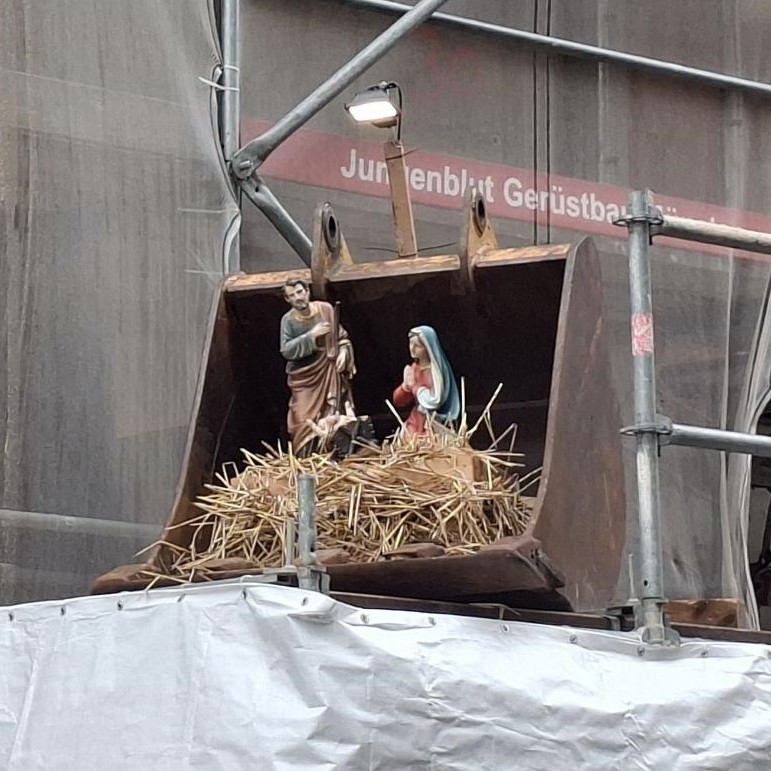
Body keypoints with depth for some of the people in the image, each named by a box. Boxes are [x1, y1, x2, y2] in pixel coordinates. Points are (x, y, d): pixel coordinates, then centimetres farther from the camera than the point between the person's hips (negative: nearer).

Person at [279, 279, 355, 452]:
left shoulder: (326, 309, -2)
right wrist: (311, 336, -21)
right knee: (304, 422, -6)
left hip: (328, 373, 1)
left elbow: (342, 337, 9)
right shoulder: (288, 320, -5)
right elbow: (286, 350, -14)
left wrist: (343, 352, -10)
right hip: (304, 377, -1)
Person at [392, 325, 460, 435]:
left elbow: (433, 401, -21)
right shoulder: (412, 369, 8)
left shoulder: (437, 370, -12)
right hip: (414, 423, 6)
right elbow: (398, 400, 10)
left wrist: (414, 385, -12)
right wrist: (406, 386, -11)